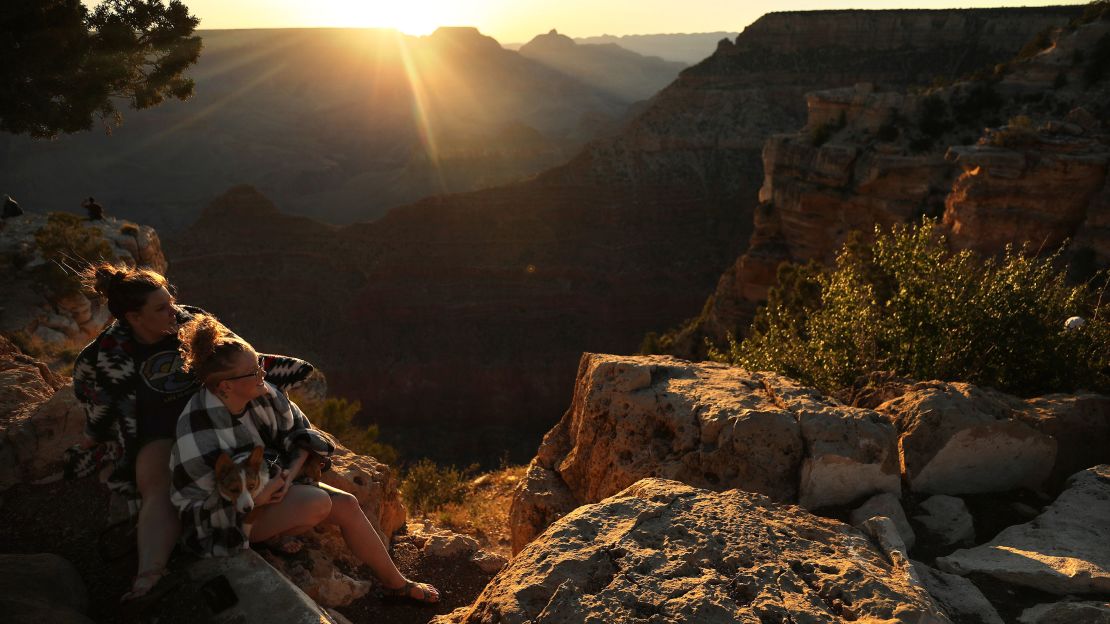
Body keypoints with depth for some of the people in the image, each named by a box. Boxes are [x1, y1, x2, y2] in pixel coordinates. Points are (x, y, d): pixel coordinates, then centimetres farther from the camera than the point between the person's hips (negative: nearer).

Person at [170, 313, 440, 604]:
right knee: (317, 503, -29)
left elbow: (299, 430, -4)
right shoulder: (199, 435, -33)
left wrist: (290, 474, -20)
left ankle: (397, 583, 10)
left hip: (269, 485, 7)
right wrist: (258, 497, -27)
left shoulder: (263, 394, -16)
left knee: (347, 505, -6)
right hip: (226, 519, -6)